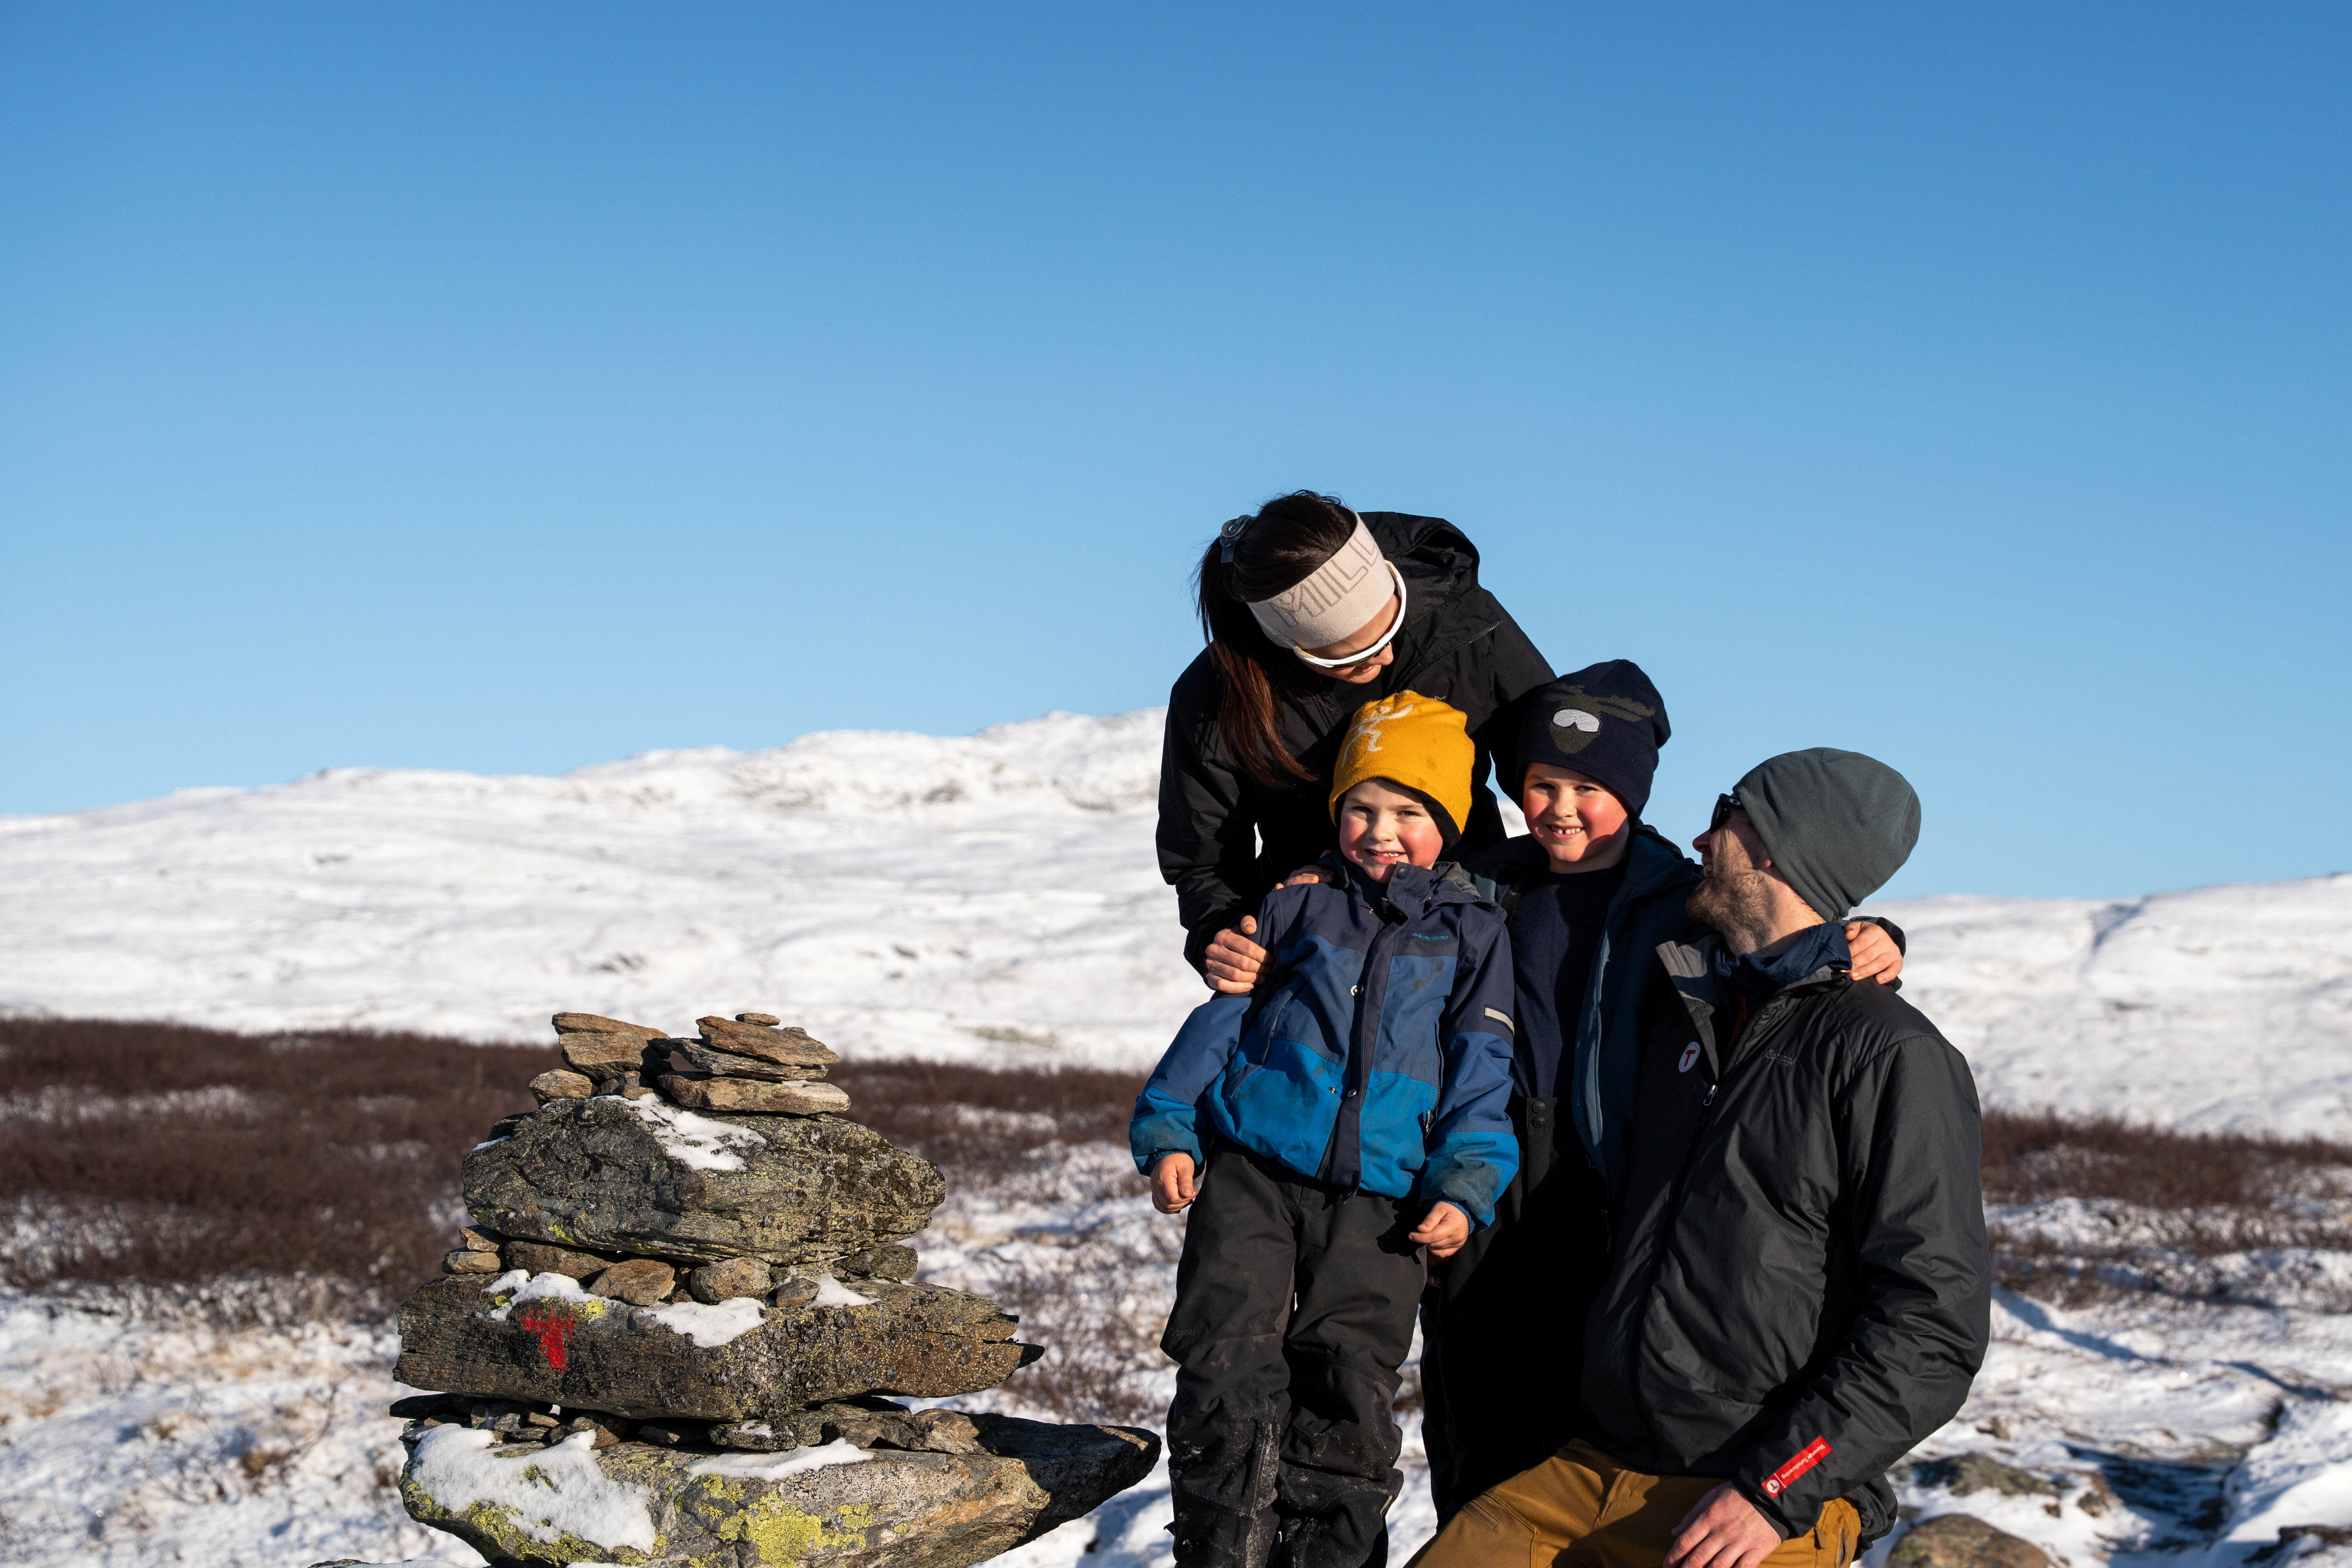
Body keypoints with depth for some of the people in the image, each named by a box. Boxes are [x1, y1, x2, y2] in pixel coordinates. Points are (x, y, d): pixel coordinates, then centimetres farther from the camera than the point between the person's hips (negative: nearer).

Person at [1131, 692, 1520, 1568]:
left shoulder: (1471, 934, 11)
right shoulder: (1297, 905, 13)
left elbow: (1480, 1073, 7)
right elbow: (1221, 1019, 13)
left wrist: (1464, 1189, -6)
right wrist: (1169, 1132, 4)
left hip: (1379, 1197, 0)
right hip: (1250, 1168, 1)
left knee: (1349, 1397, -6)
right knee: (1230, 1374, -7)